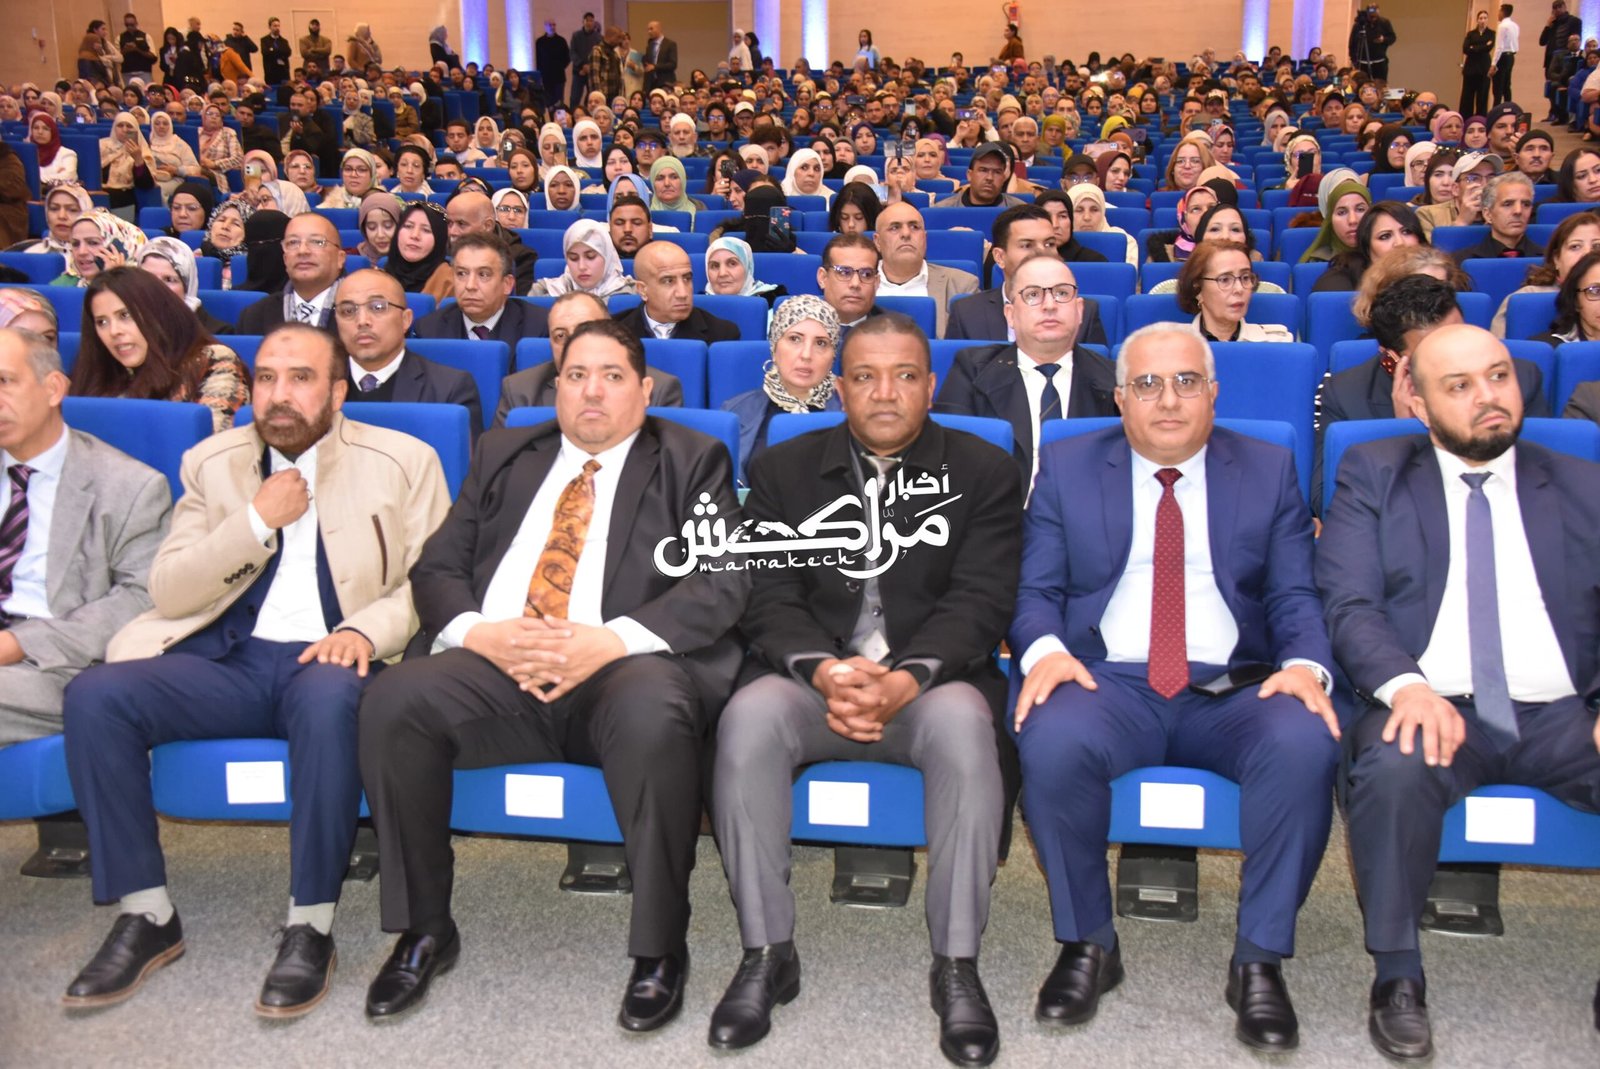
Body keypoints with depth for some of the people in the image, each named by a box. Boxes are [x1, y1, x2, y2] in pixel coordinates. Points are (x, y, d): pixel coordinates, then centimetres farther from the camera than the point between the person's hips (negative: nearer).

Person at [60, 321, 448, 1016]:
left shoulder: (403, 461, 6)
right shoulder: (211, 462, 14)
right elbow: (168, 594, 7)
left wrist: (366, 628, -19)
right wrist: (258, 520, -6)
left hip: (328, 659, -3)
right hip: (227, 660, 4)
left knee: (330, 700, -38)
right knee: (94, 695, -22)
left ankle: (310, 926, -22)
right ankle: (147, 916, -9)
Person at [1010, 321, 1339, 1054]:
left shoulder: (1269, 471, 14)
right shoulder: (1066, 469, 11)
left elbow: (1297, 597, 7)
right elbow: (1037, 592, 5)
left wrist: (1305, 665, -15)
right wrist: (1045, 649, -17)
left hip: (1235, 689, 1)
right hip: (1109, 682, 0)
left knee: (1306, 743, -31)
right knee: (1052, 739, -33)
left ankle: (1260, 960, -11)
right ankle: (1088, 946, -9)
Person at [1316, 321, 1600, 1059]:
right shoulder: (1373, 474, 9)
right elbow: (1348, 605, -3)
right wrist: (1405, 685, -23)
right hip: (1432, 707, -2)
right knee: (1393, 770, -35)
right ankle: (1397, 977, -14)